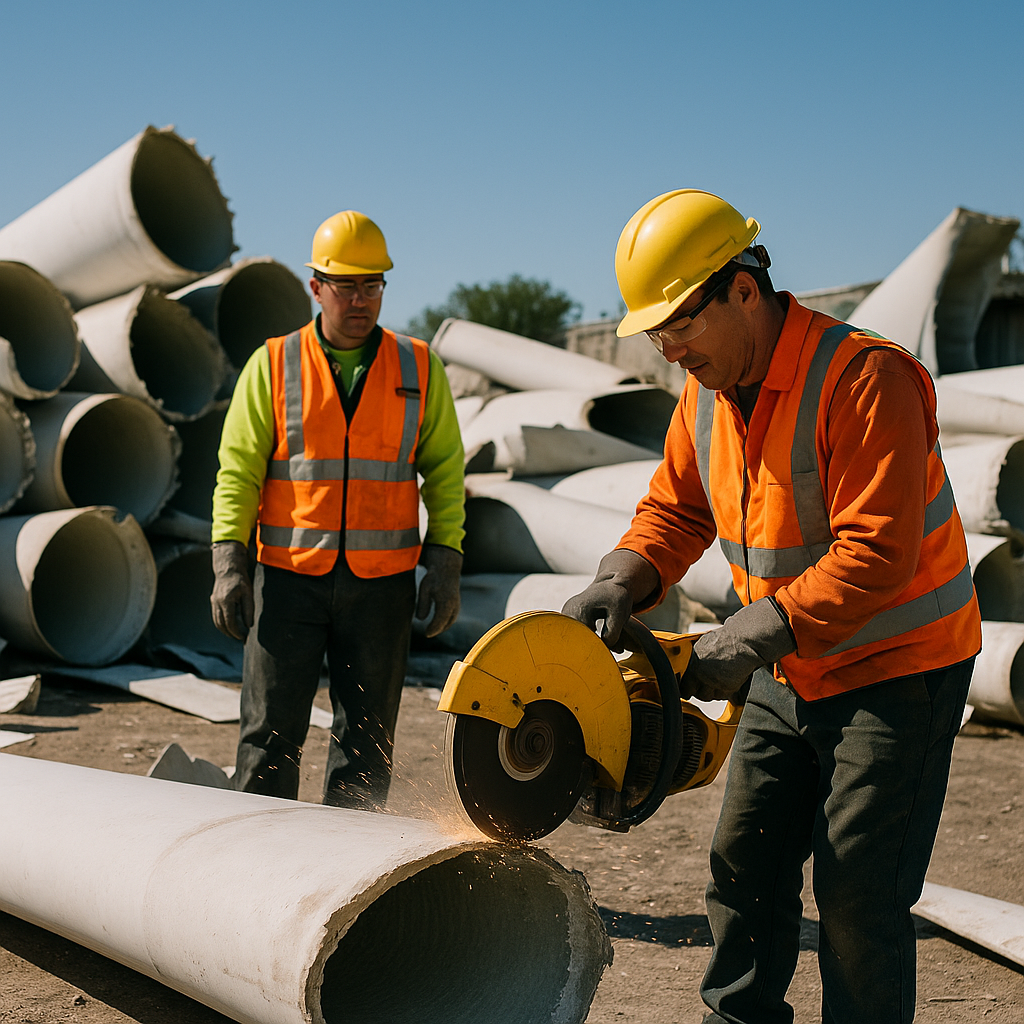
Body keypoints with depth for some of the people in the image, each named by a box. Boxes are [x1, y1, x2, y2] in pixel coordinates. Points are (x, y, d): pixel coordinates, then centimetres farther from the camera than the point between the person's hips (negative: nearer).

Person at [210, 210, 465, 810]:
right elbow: (239, 469, 2)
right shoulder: (273, 365, 3)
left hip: (382, 582, 1)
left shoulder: (419, 369, 6)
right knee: (271, 732, 0)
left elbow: (445, 470, 8)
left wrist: (445, 561, -1)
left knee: (368, 737, 7)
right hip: (290, 576, -1)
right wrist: (229, 561, -8)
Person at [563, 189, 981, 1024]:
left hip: (897, 672, -8)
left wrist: (748, 639, -30)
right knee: (746, 863, 13)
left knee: (858, 895, -4)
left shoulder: (863, 377, -26)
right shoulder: (707, 393, -1)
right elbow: (675, 509, 7)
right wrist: (620, 583, -12)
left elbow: (874, 557, -31)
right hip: (789, 669, 8)